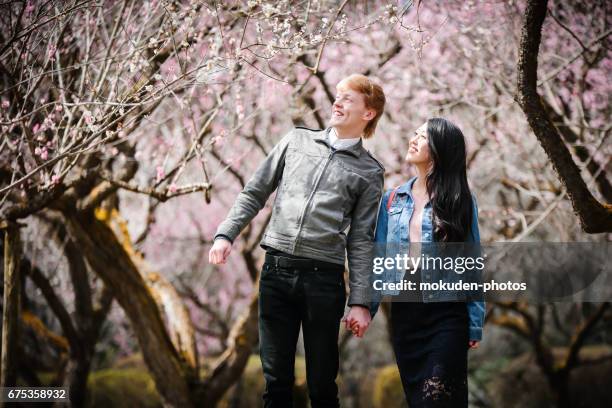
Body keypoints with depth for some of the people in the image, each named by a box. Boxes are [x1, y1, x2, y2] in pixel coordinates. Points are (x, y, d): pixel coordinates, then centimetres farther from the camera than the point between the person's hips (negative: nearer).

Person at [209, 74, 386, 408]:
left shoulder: (369, 172, 6)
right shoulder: (298, 140, 12)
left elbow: (361, 239, 3)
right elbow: (255, 192, 15)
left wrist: (360, 301, -2)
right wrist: (226, 234, 2)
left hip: (324, 278, -2)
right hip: (276, 270, 2)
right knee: (276, 379, 7)